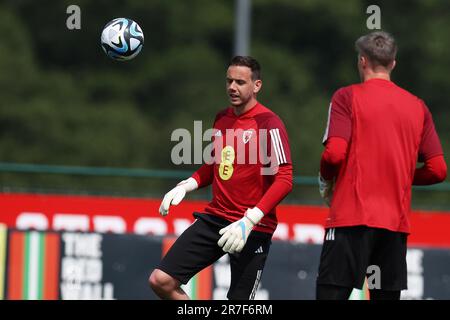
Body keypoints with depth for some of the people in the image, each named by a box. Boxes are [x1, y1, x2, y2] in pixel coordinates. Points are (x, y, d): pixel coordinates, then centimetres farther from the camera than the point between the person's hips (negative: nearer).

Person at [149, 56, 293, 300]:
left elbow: (284, 180, -18)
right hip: (214, 220, 7)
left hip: (253, 229, -6)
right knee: (161, 280, -5)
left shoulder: (269, 123, -12)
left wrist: (249, 221, -27)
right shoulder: (222, 119, 11)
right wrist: (186, 186, 7)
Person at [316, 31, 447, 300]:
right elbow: (437, 170, 7)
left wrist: (326, 181, 8)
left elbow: (334, 153, -13)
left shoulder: (348, 97, -1)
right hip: (397, 220, 4)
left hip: (352, 217, -4)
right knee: (388, 294, 8)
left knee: (331, 291, -6)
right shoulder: (417, 106, 11)